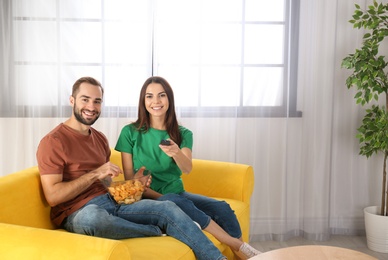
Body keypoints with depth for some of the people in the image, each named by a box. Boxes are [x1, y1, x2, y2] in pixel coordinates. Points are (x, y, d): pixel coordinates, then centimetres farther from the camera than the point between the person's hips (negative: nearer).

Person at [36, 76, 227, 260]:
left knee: (168, 207, -12)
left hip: (111, 201, 7)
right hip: (78, 212, -6)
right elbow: (52, 196, -16)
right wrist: (95, 174, -19)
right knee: (92, 218, -42)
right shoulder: (53, 142, -8)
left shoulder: (100, 139, 17)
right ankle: (158, 230, -15)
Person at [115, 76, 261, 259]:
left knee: (222, 208, -23)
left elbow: (187, 169, -14)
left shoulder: (183, 134, 4)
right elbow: (130, 179, -3)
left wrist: (176, 153, -37)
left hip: (177, 194, 3)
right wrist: (162, 198, -15)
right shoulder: (130, 132, -3)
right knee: (174, 202, -35)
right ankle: (237, 245, -25)